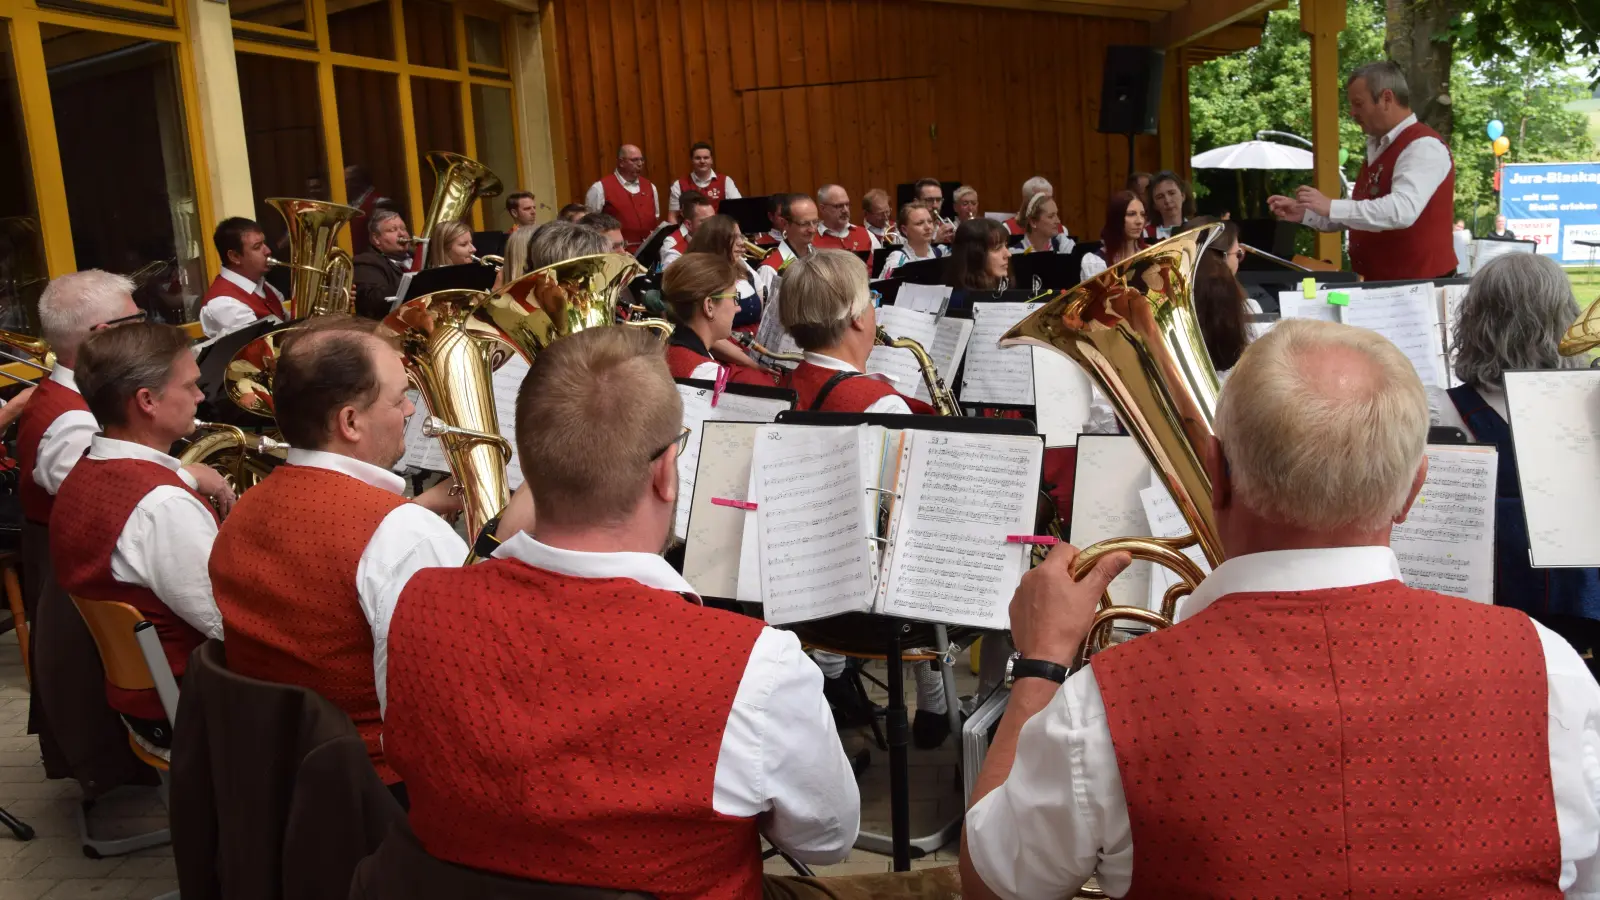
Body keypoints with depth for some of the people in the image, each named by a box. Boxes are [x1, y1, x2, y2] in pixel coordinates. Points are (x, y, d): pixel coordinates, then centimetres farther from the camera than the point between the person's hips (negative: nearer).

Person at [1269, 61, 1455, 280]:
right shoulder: (1380, 147, 13)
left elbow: (1402, 210, -31)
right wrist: (1305, 214, 8)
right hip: (1380, 283, 8)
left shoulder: (1423, 146, -16)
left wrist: (1331, 207, -29)